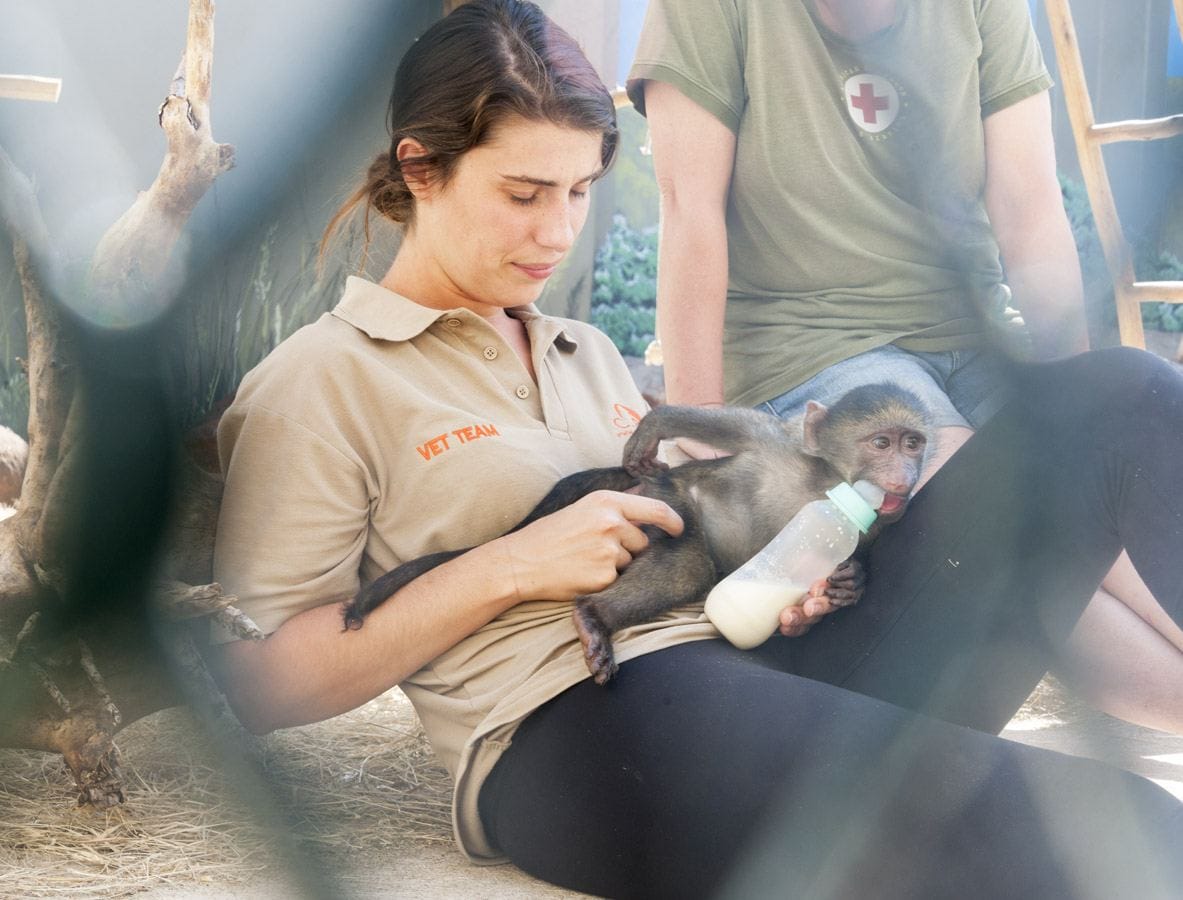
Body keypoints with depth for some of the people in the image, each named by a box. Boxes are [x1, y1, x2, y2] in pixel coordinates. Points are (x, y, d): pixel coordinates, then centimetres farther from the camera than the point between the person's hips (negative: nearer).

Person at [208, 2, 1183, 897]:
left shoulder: (587, 352, 28)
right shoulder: (317, 382, 6)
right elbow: (262, 683, -1)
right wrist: (505, 569, -9)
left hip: (757, 660, 8)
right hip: (565, 732, -7)